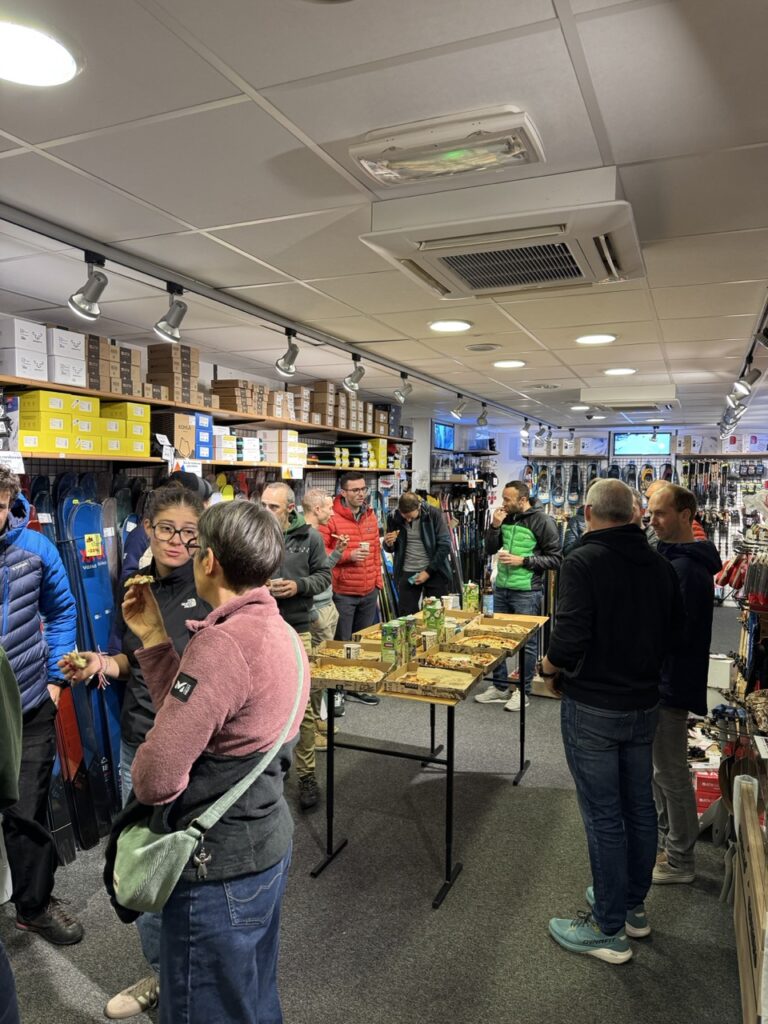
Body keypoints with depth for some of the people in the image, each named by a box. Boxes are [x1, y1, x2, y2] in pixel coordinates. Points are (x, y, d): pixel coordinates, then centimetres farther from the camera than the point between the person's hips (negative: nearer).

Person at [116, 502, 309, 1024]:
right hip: (269, 844, 9)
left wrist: (142, 765, -5)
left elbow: (156, 778, -27)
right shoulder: (280, 632, 2)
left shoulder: (223, 643, -28)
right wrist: (154, 639, 2)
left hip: (220, 868, -8)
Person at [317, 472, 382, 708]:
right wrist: (348, 555, -22)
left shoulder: (370, 516, 9)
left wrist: (378, 583, 13)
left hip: (369, 593, 6)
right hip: (343, 593, -6)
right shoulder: (331, 518, -12)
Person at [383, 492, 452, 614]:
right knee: (406, 615, 3)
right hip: (407, 573, 2)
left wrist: (428, 571, -14)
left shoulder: (433, 514, -11)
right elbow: (391, 549, 9)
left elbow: (445, 545, -10)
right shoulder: (393, 518, -4)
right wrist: (388, 544, -16)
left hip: (434, 571, -2)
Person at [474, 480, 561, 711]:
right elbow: (490, 550, 12)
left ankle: (523, 692, 18)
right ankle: (500, 687, 27)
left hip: (527, 592, -6)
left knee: (527, 642, 5)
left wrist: (522, 560, -18)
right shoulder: (506, 518, 7)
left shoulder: (542, 521, -10)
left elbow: (555, 559, -11)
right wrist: (495, 526, -4)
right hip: (501, 588, 7)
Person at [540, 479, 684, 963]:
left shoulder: (584, 561, -20)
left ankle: (609, 930, 20)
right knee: (639, 805, 19)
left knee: (604, 816, 5)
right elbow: (673, 632, 8)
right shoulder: (661, 565, 0)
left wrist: (551, 666, -7)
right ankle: (634, 907, 38)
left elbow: (571, 636, -26)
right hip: (645, 703, 7)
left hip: (593, 707, -6)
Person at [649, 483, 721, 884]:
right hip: (659, 677, 10)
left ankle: (679, 860, 20)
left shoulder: (686, 568, -23)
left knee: (671, 772, 4)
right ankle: (664, 838, 37)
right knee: (659, 767, 21)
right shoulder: (672, 557, 10)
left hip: (671, 683, -10)